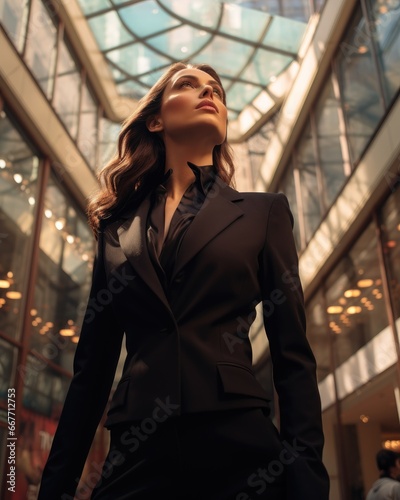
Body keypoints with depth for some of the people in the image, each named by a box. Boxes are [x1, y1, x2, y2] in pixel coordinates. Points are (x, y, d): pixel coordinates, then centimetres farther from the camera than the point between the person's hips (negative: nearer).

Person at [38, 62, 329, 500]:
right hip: (137, 452, 2)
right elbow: (93, 364, 11)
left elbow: (292, 356, 2)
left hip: (238, 446, -1)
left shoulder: (264, 212, 6)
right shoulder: (117, 227, 11)